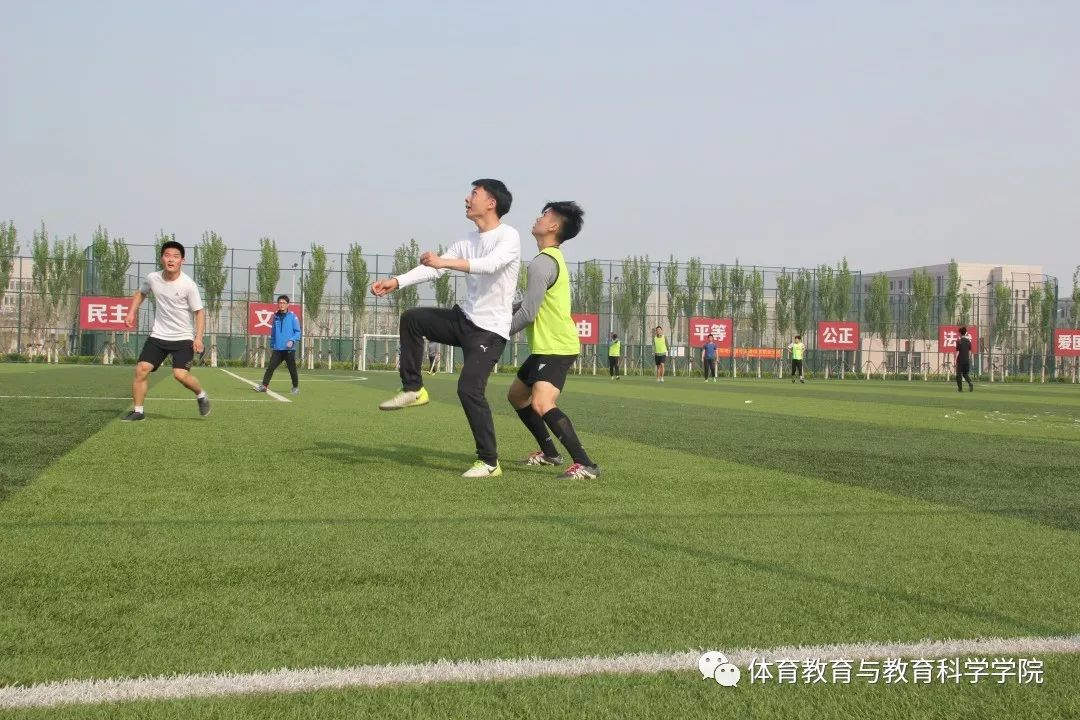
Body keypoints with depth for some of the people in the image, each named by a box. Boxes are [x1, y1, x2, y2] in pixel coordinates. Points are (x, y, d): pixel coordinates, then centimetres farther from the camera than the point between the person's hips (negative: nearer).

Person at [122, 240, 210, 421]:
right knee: (141, 370, -7)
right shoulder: (152, 278, -3)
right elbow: (141, 293, 20)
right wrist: (132, 312, 8)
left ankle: (201, 396, 10)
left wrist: (198, 337, -20)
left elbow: (199, 311, -10)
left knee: (180, 374, -20)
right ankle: (138, 411, 7)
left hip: (183, 338, -4)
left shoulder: (188, 285, -16)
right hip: (158, 335, 4)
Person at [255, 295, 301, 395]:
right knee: (270, 367, -5)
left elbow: (298, 332, -3)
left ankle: (296, 387, 19)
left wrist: (292, 340, -19)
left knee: (292, 369, 4)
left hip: (289, 349, -4)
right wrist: (271, 346, 20)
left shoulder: (292, 316, -3)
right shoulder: (276, 317, 12)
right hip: (277, 349, 4)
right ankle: (264, 386, -7)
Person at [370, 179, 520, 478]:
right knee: (411, 319, 0)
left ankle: (489, 462, -7)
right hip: (464, 318, 8)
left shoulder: (508, 236, -13)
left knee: (469, 388, -17)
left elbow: (490, 264, -33)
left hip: (490, 330, -8)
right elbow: (432, 268, 1)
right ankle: (413, 389, 7)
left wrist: (444, 261, -43)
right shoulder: (468, 241, 9)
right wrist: (396, 282, -13)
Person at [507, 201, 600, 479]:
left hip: (556, 347, -11)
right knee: (517, 395, 23)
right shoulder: (554, 258, 15)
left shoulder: (542, 263, -18)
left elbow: (527, 314, -20)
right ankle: (549, 453, 32)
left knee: (541, 404, -27)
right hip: (547, 345, 11)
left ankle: (585, 464, -29)